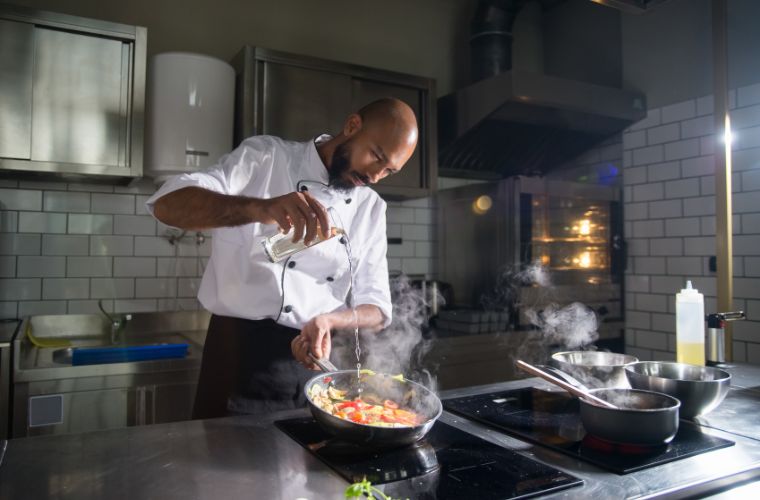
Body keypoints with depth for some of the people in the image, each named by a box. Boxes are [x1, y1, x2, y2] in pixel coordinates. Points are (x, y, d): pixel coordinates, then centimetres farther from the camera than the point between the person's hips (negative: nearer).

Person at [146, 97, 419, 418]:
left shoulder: (371, 208, 8)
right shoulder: (265, 157, -4)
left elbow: (377, 309, 5)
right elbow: (168, 203, -18)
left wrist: (329, 319, -17)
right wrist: (260, 207, -36)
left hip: (318, 363, 4)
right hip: (241, 359, -4)